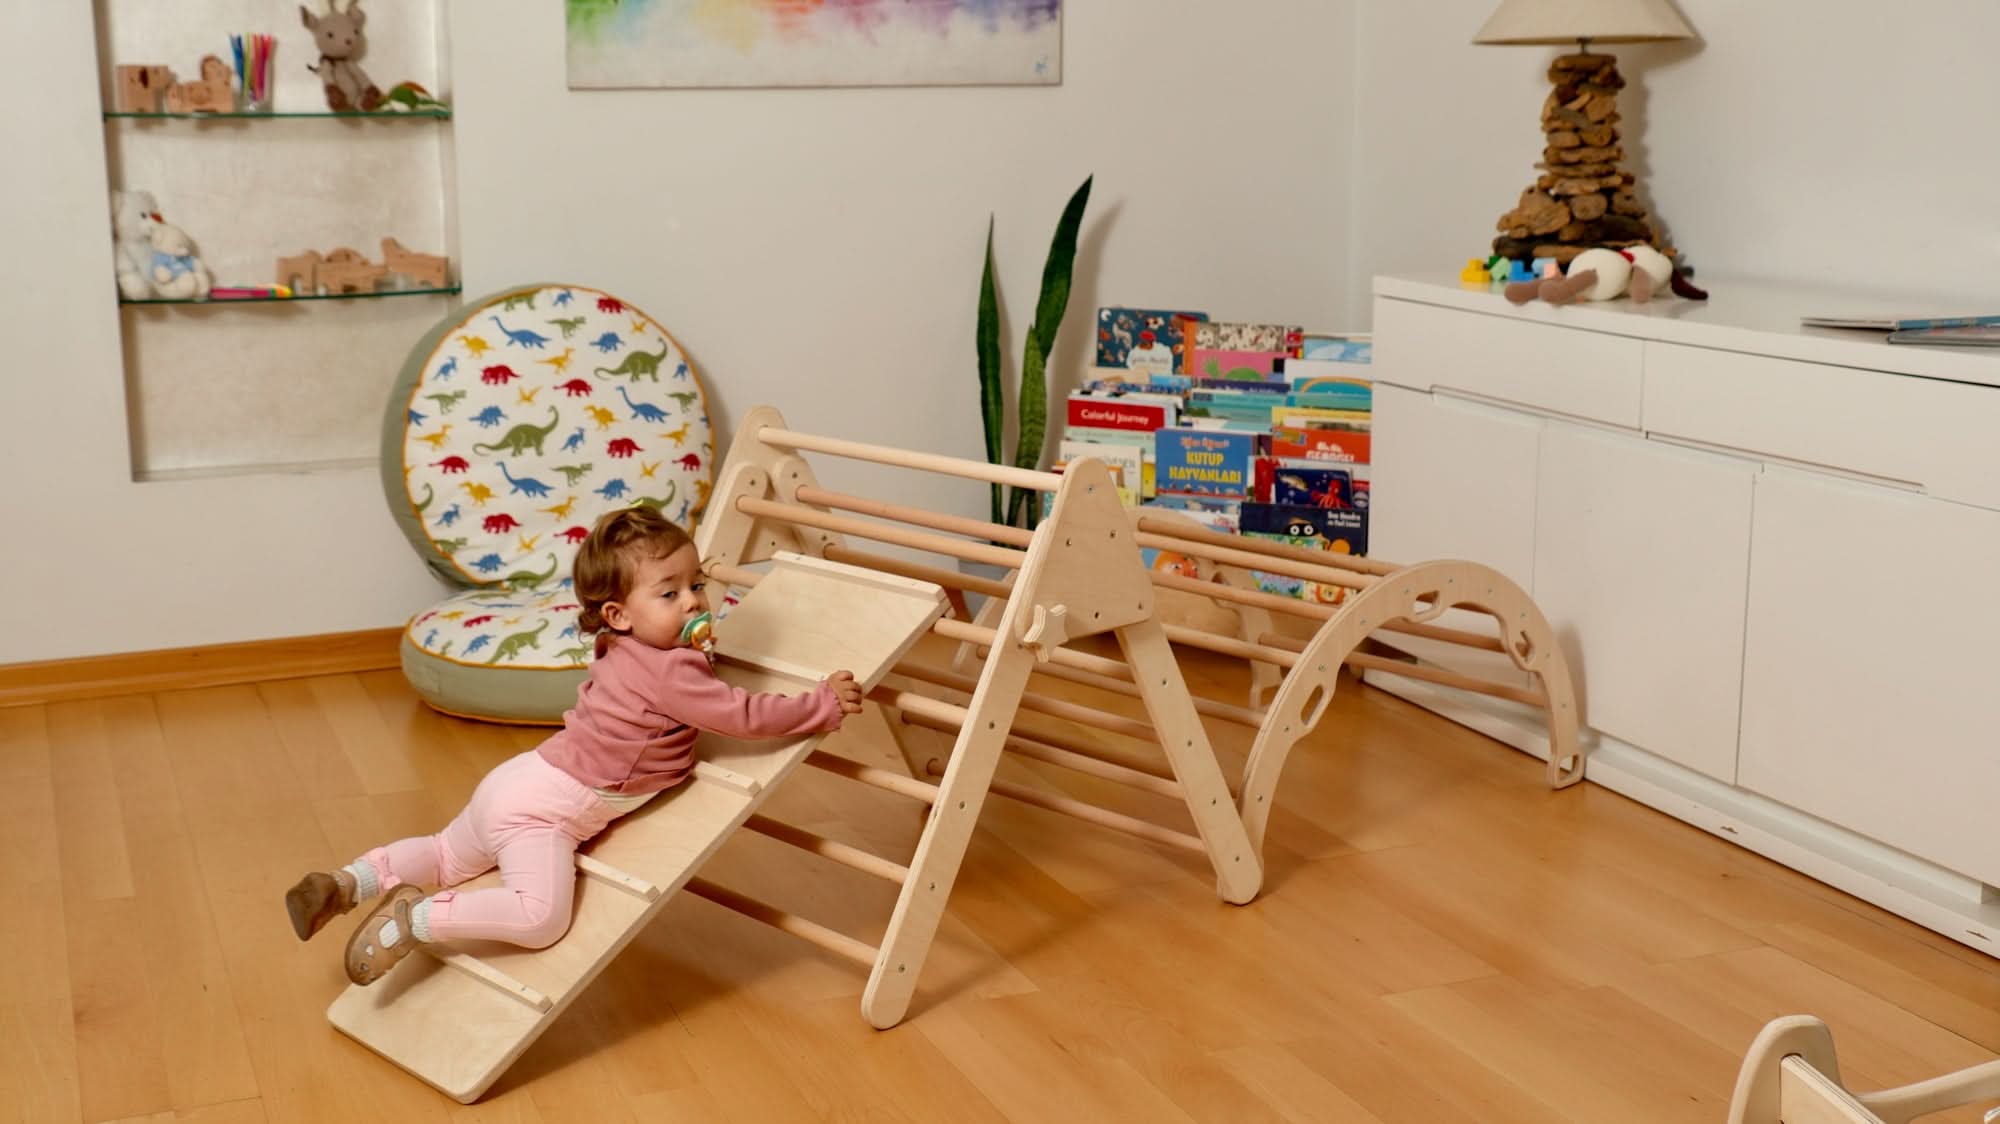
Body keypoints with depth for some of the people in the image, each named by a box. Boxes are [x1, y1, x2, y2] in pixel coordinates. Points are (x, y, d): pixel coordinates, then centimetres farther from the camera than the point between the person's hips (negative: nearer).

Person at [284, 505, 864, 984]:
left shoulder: (621, 653, 7)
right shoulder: (671, 672, -20)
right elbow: (746, 716, -20)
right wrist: (827, 703, -10)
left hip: (518, 781, 10)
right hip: (542, 808, -10)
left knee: (446, 856, 30)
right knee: (540, 918, -23)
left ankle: (346, 883, 20)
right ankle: (414, 919, -17)